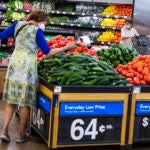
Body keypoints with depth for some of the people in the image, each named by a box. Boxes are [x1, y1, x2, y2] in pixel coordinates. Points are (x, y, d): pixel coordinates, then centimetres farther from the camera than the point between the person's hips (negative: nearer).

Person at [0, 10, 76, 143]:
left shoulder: (18, 24, 9)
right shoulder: (37, 31, -6)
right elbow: (48, 52, -7)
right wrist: (66, 48, -1)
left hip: (15, 62, 5)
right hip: (28, 64, -5)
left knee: (11, 100, 12)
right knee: (25, 102, 4)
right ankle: (22, 135, 12)